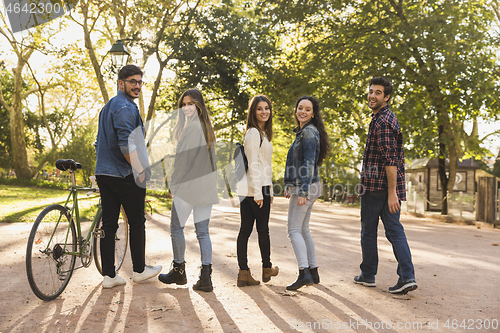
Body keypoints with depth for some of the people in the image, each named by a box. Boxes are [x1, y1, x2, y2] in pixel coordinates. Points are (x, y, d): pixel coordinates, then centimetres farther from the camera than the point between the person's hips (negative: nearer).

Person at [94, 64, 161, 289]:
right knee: (137, 222, 6)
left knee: (109, 224, 7)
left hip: (104, 175, 9)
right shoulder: (126, 107, -12)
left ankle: (109, 275, 11)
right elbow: (126, 144, -22)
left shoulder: (107, 106, 20)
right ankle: (139, 270, 17)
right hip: (125, 175, -9)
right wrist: (140, 169, -17)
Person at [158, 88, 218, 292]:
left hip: (188, 186, -8)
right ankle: (205, 277, 2)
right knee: (203, 232, 6)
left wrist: (173, 184, -8)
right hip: (206, 187, 8)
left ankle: (179, 270, 20)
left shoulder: (190, 128, -12)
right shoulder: (207, 128, 14)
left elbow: (181, 160, -14)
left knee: (176, 227, 9)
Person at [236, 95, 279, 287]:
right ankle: (267, 268, 24)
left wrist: (269, 190, 22)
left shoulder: (263, 133, 19)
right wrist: (258, 192, -20)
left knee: (245, 230, 6)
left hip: (247, 190, 9)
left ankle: (243, 273, 8)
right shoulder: (253, 133, -12)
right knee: (263, 229, 7)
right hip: (255, 188, -9)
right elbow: (253, 164, -17)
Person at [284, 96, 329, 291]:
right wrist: (289, 186, 23)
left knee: (294, 229, -9)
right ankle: (313, 272, 18)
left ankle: (304, 273, -13)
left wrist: (302, 192, -22)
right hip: (301, 186, 10)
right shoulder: (302, 132, 17)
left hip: (306, 187, -10)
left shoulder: (309, 132, -13)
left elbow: (309, 164, -19)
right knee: (303, 230, 13)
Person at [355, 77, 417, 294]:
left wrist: (392, 193, -25)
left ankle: (368, 274, 19)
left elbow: (390, 160, -22)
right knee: (394, 230, 6)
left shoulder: (382, 122, -16)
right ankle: (407, 277, -1)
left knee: (368, 231, 6)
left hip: (375, 186, -9)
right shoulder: (389, 118, 17)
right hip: (389, 186, 9)